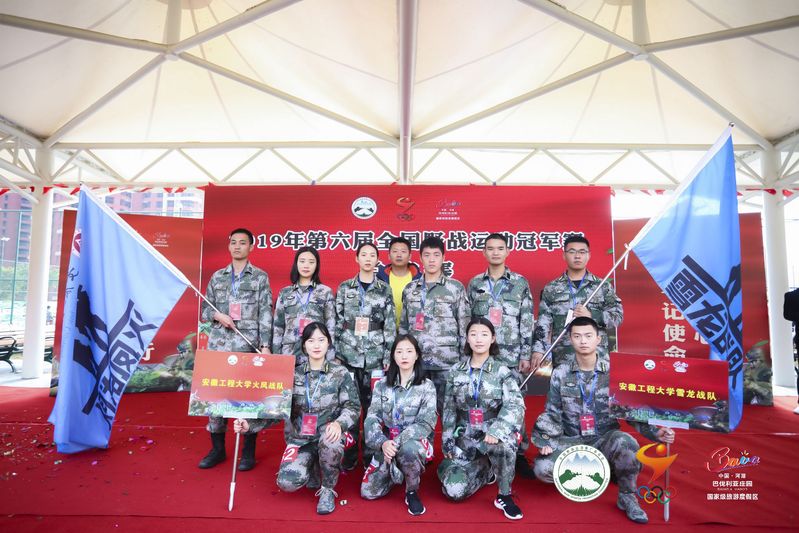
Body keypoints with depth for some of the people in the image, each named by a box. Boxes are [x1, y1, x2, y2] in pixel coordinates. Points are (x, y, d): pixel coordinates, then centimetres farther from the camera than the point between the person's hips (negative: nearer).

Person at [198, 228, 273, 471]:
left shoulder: (260, 277, 4)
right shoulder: (217, 277, 13)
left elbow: (266, 313, -3)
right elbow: (205, 309, 15)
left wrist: (265, 345, -11)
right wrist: (218, 316, -7)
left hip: (249, 347, -3)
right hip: (218, 345, 3)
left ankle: (249, 451, 14)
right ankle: (217, 449, 22)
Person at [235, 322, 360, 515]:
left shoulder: (340, 373, -3)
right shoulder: (293, 374, 3)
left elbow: (352, 407, -5)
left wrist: (338, 423, -27)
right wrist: (250, 423, -14)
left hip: (329, 433, -2)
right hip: (299, 438, 2)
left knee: (330, 442, -38)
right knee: (287, 482, -22)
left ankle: (328, 488, -7)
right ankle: (315, 469, 14)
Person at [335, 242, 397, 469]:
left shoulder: (385, 290, 5)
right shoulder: (345, 287, 7)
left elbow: (390, 325, 3)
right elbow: (337, 322, 6)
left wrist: (389, 356, -3)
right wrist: (334, 352, 1)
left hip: (375, 355, 0)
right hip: (348, 354, 1)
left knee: (372, 405, 3)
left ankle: (370, 455, 18)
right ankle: (348, 455, 17)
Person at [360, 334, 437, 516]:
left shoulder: (427, 386, -7)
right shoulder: (382, 385, 1)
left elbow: (426, 423, -16)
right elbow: (372, 418, -6)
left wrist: (397, 442, -27)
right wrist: (382, 443, -26)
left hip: (415, 442, -3)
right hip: (386, 444, 3)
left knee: (408, 449, -38)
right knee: (368, 492, -9)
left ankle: (412, 491, -7)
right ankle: (396, 472, 22)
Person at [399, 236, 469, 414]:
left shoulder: (456, 288, 2)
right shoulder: (410, 289, 11)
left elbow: (464, 325, 1)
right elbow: (403, 326, 14)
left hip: (447, 361, -3)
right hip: (416, 361, 3)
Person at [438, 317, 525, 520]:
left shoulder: (502, 371, -6)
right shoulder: (455, 372, 2)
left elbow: (515, 405, -20)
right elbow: (449, 409, 7)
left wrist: (496, 431, -36)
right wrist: (448, 443, 2)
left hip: (493, 432, -2)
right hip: (465, 436, 2)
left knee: (504, 442, -38)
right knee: (454, 490, -14)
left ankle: (504, 496, -12)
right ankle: (486, 471, 18)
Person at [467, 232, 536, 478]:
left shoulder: (521, 283, 4)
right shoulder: (474, 284, 8)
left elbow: (527, 322, 2)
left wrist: (526, 355, -3)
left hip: (511, 356, -1)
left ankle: (519, 453, 15)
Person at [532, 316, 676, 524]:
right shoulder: (560, 374, -1)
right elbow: (552, 413, 3)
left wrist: (655, 432, -17)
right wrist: (547, 439, -12)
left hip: (605, 439, -1)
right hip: (571, 441, 2)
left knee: (626, 443, -36)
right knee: (542, 468, -24)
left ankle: (627, 496, -7)